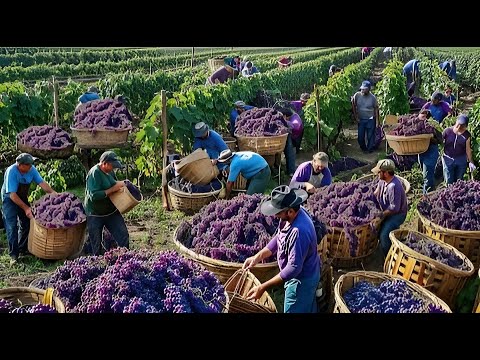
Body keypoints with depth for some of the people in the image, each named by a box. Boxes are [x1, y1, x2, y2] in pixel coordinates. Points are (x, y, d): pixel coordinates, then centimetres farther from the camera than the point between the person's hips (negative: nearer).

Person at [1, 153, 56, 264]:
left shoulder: (31, 169, -17)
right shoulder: (11, 172, -32)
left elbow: (42, 183, -12)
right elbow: (12, 195, -31)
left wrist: (54, 193, -26)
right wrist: (26, 208, -33)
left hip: (23, 197, 6)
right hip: (9, 198, -6)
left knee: (26, 223, 9)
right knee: (12, 226, -11)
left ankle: (23, 249, 25)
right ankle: (13, 255, -7)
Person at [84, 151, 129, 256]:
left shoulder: (110, 171, 2)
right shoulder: (94, 173, -21)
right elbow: (94, 196, -29)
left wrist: (120, 185, 0)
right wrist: (112, 189, -26)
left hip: (112, 211, 7)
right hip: (95, 215, -6)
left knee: (123, 236, 0)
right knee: (96, 245, 7)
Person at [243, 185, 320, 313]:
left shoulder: (299, 231, -38)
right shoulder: (292, 216, -10)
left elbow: (294, 268, -35)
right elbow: (278, 238, 5)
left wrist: (262, 287, -33)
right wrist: (258, 257, -5)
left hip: (301, 280, -9)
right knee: (308, 309, 27)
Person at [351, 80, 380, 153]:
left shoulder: (372, 97, -11)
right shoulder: (357, 95, -10)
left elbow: (376, 109, -3)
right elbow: (354, 107, 0)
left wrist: (377, 121, -3)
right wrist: (356, 117, -2)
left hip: (370, 120, -2)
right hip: (360, 119, 2)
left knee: (370, 136, 4)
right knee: (360, 137, 6)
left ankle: (370, 149, 23)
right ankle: (363, 148, 30)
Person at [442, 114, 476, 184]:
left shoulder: (467, 135, -6)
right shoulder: (447, 131, -11)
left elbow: (468, 149, 0)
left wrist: (471, 162, -3)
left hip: (461, 160, 1)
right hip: (448, 159, -1)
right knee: (449, 182, 1)